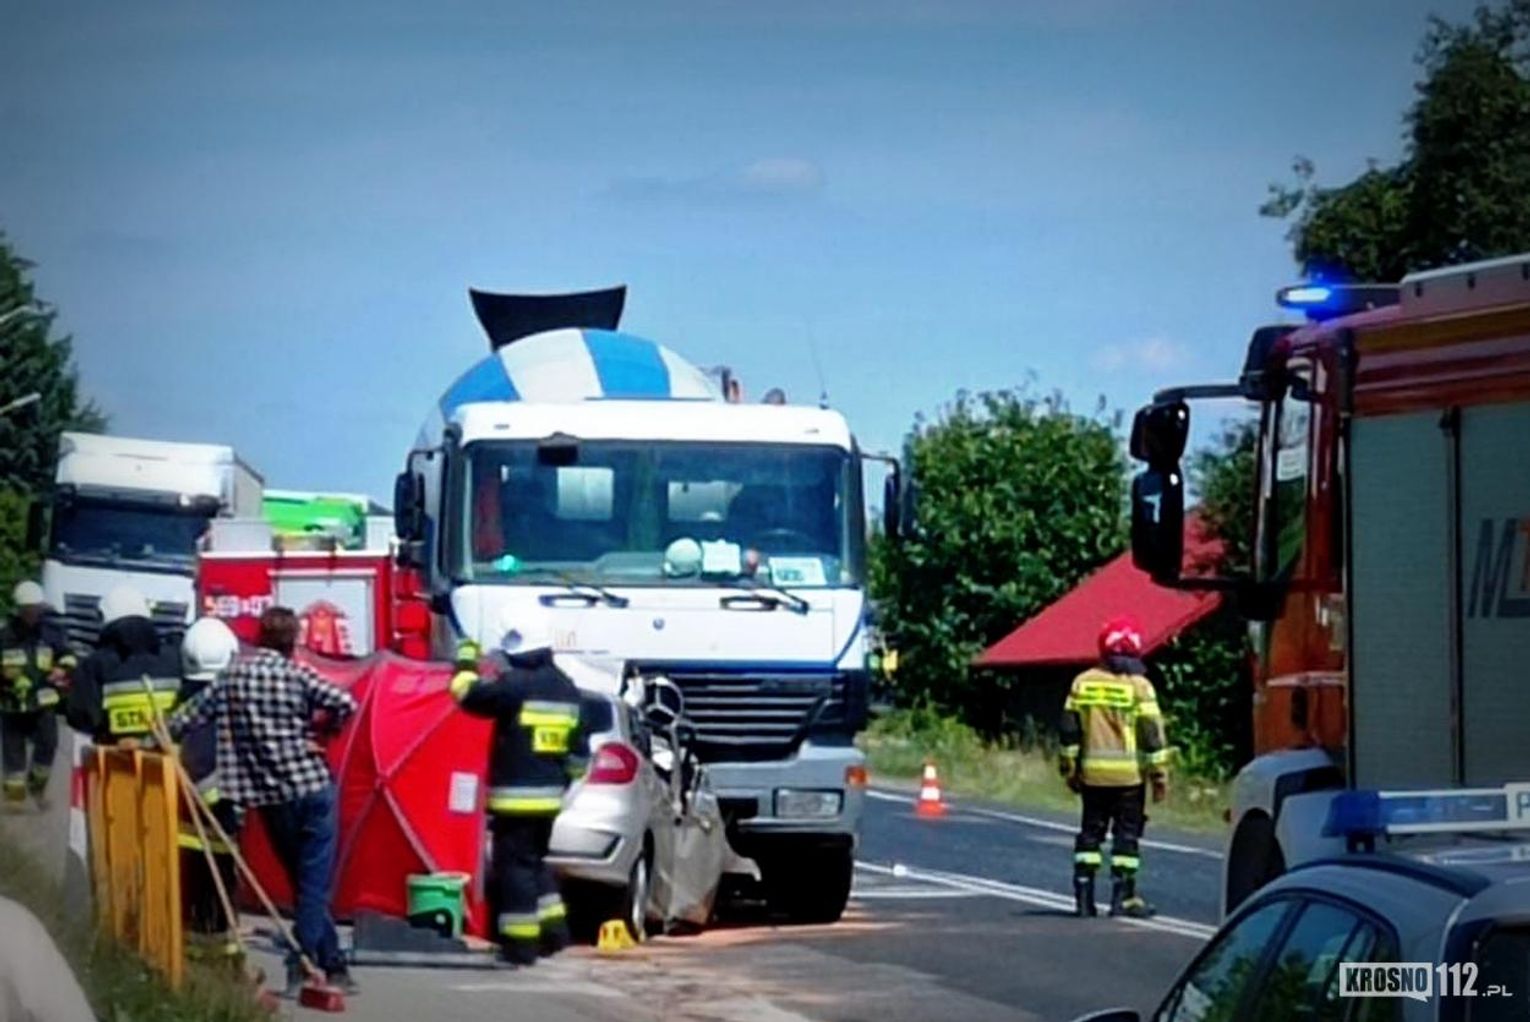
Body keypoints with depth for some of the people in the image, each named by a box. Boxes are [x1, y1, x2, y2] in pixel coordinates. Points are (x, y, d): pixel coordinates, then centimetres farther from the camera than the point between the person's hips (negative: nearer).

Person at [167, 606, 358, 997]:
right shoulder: (296, 674, -6)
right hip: (311, 787, -4)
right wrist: (317, 728, 1)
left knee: (305, 881, 14)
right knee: (314, 884, 0)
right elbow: (345, 705, -17)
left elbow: (191, 715, 6)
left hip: (270, 798, 4)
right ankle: (300, 969, -6)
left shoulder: (231, 677, 3)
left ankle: (332, 965, 15)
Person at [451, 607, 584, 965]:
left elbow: (469, 694, -10)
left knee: (514, 865, -4)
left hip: (516, 796, -8)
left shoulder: (516, 684, -14)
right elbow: (576, 747, 17)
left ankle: (520, 944, -4)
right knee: (534, 862, 22)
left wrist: (465, 664, 8)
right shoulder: (566, 689, 12)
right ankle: (553, 929, 22)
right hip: (549, 795, 8)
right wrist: (563, 779, 25)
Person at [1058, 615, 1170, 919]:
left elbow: (1070, 730, 8)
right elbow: (1151, 733, -8)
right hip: (1128, 774, -3)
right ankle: (1123, 897, -1)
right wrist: (1159, 774, -3)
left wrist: (1070, 769, 16)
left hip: (1092, 773, 3)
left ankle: (1084, 894, 7)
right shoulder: (1138, 686, -7)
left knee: (1091, 830, 10)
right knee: (1127, 832, 2)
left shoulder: (1082, 683, 4)